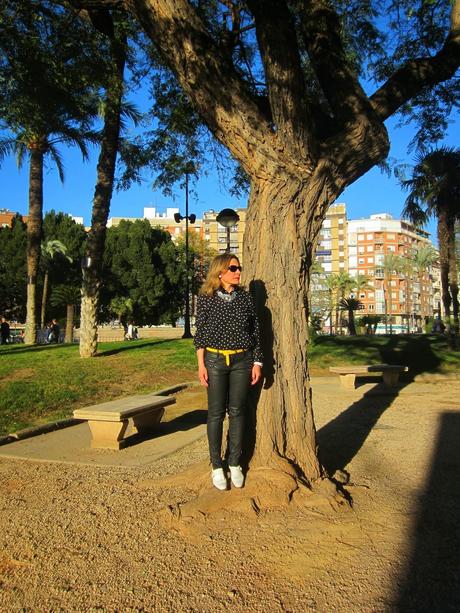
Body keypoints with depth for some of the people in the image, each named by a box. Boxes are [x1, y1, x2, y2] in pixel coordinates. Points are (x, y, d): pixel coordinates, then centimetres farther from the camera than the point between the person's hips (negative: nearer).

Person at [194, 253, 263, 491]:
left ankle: (235, 464, 20)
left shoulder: (245, 297, 5)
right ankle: (216, 466, 16)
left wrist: (257, 362, 3)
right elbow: (200, 333, 1)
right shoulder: (206, 299, -1)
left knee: (237, 412, 7)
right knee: (216, 413, 4)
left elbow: (255, 331, 8)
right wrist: (201, 364, -5)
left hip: (242, 360, 2)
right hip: (215, 360, -2)